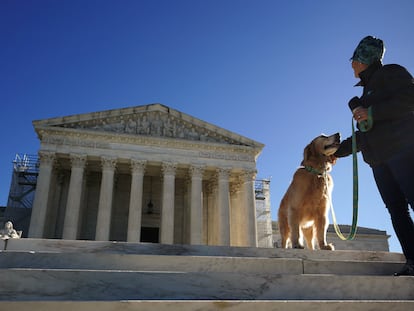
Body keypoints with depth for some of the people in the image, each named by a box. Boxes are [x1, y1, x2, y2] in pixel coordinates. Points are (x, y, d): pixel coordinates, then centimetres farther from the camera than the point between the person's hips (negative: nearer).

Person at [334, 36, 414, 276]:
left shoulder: (391, 73, 8)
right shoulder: (368, 90, 29)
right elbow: (363, 136, 30)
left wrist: (371, 113, -13)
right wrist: (336, 151, 30)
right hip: (380, 159, 8)